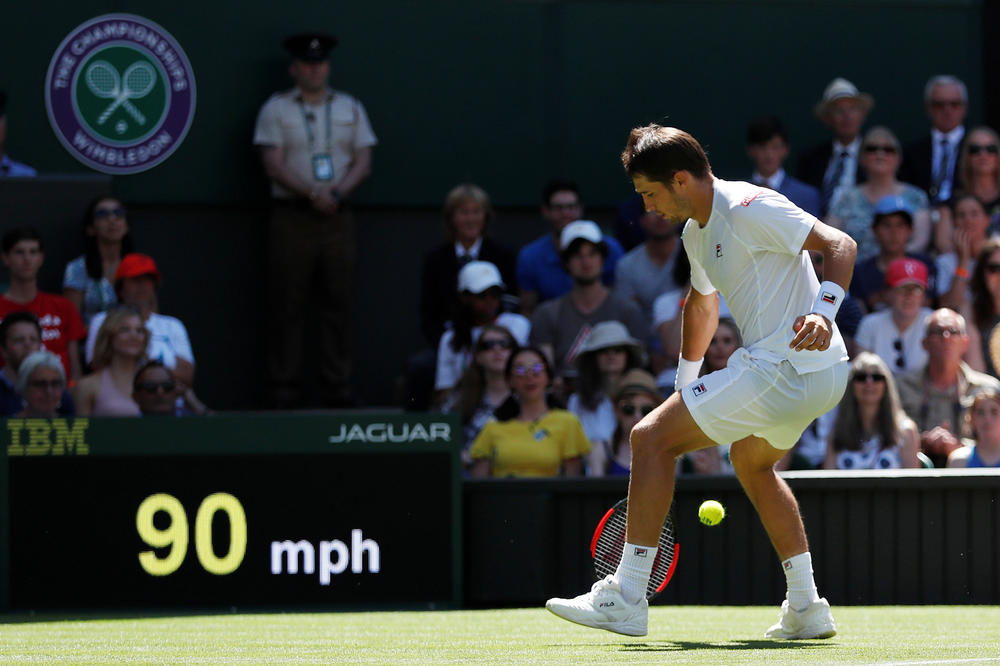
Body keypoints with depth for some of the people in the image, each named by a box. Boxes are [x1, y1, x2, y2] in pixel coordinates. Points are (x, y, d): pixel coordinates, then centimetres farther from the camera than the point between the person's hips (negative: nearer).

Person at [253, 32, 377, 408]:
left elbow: (363, 163, 7)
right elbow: (274, 165, -4)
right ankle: (283, 388, -3)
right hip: (291, 217, -3)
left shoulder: (350, 108, 15)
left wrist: (338, 192, -11)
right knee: (288, 305, -4)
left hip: (338, 217, 3)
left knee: (339, 303, 0)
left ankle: (338, 387, 2)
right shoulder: (276, 109, 6)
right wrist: (312, 193, -16)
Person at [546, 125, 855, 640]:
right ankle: (807, 609, 31)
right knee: (751, 461, 35)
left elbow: (840, 245, -20)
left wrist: (823, 313, -35)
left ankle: (625, 598, -8)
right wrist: (684, 388, 37)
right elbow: (702, 306, 34)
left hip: (783, 368, -11)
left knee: (650, 437, -8)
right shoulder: (697, 233, 16)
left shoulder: (751, 209, -14)